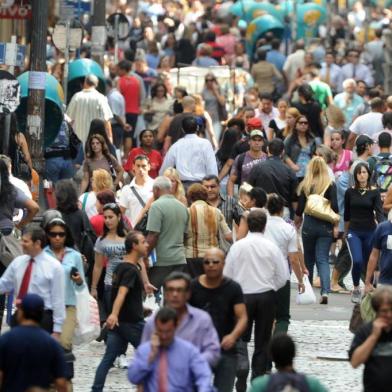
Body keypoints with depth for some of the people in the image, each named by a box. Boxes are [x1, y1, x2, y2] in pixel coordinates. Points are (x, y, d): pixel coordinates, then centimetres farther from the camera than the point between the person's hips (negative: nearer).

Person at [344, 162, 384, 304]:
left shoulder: (374, 192, -2)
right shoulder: (350, 192, 1)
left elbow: (379, 212, -10)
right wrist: (345, 232, 19)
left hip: (370, 232, 0)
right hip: (354, 232, 0)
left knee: (369, 263, 5)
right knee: (357, 261, -16)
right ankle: (356, 289, 2)